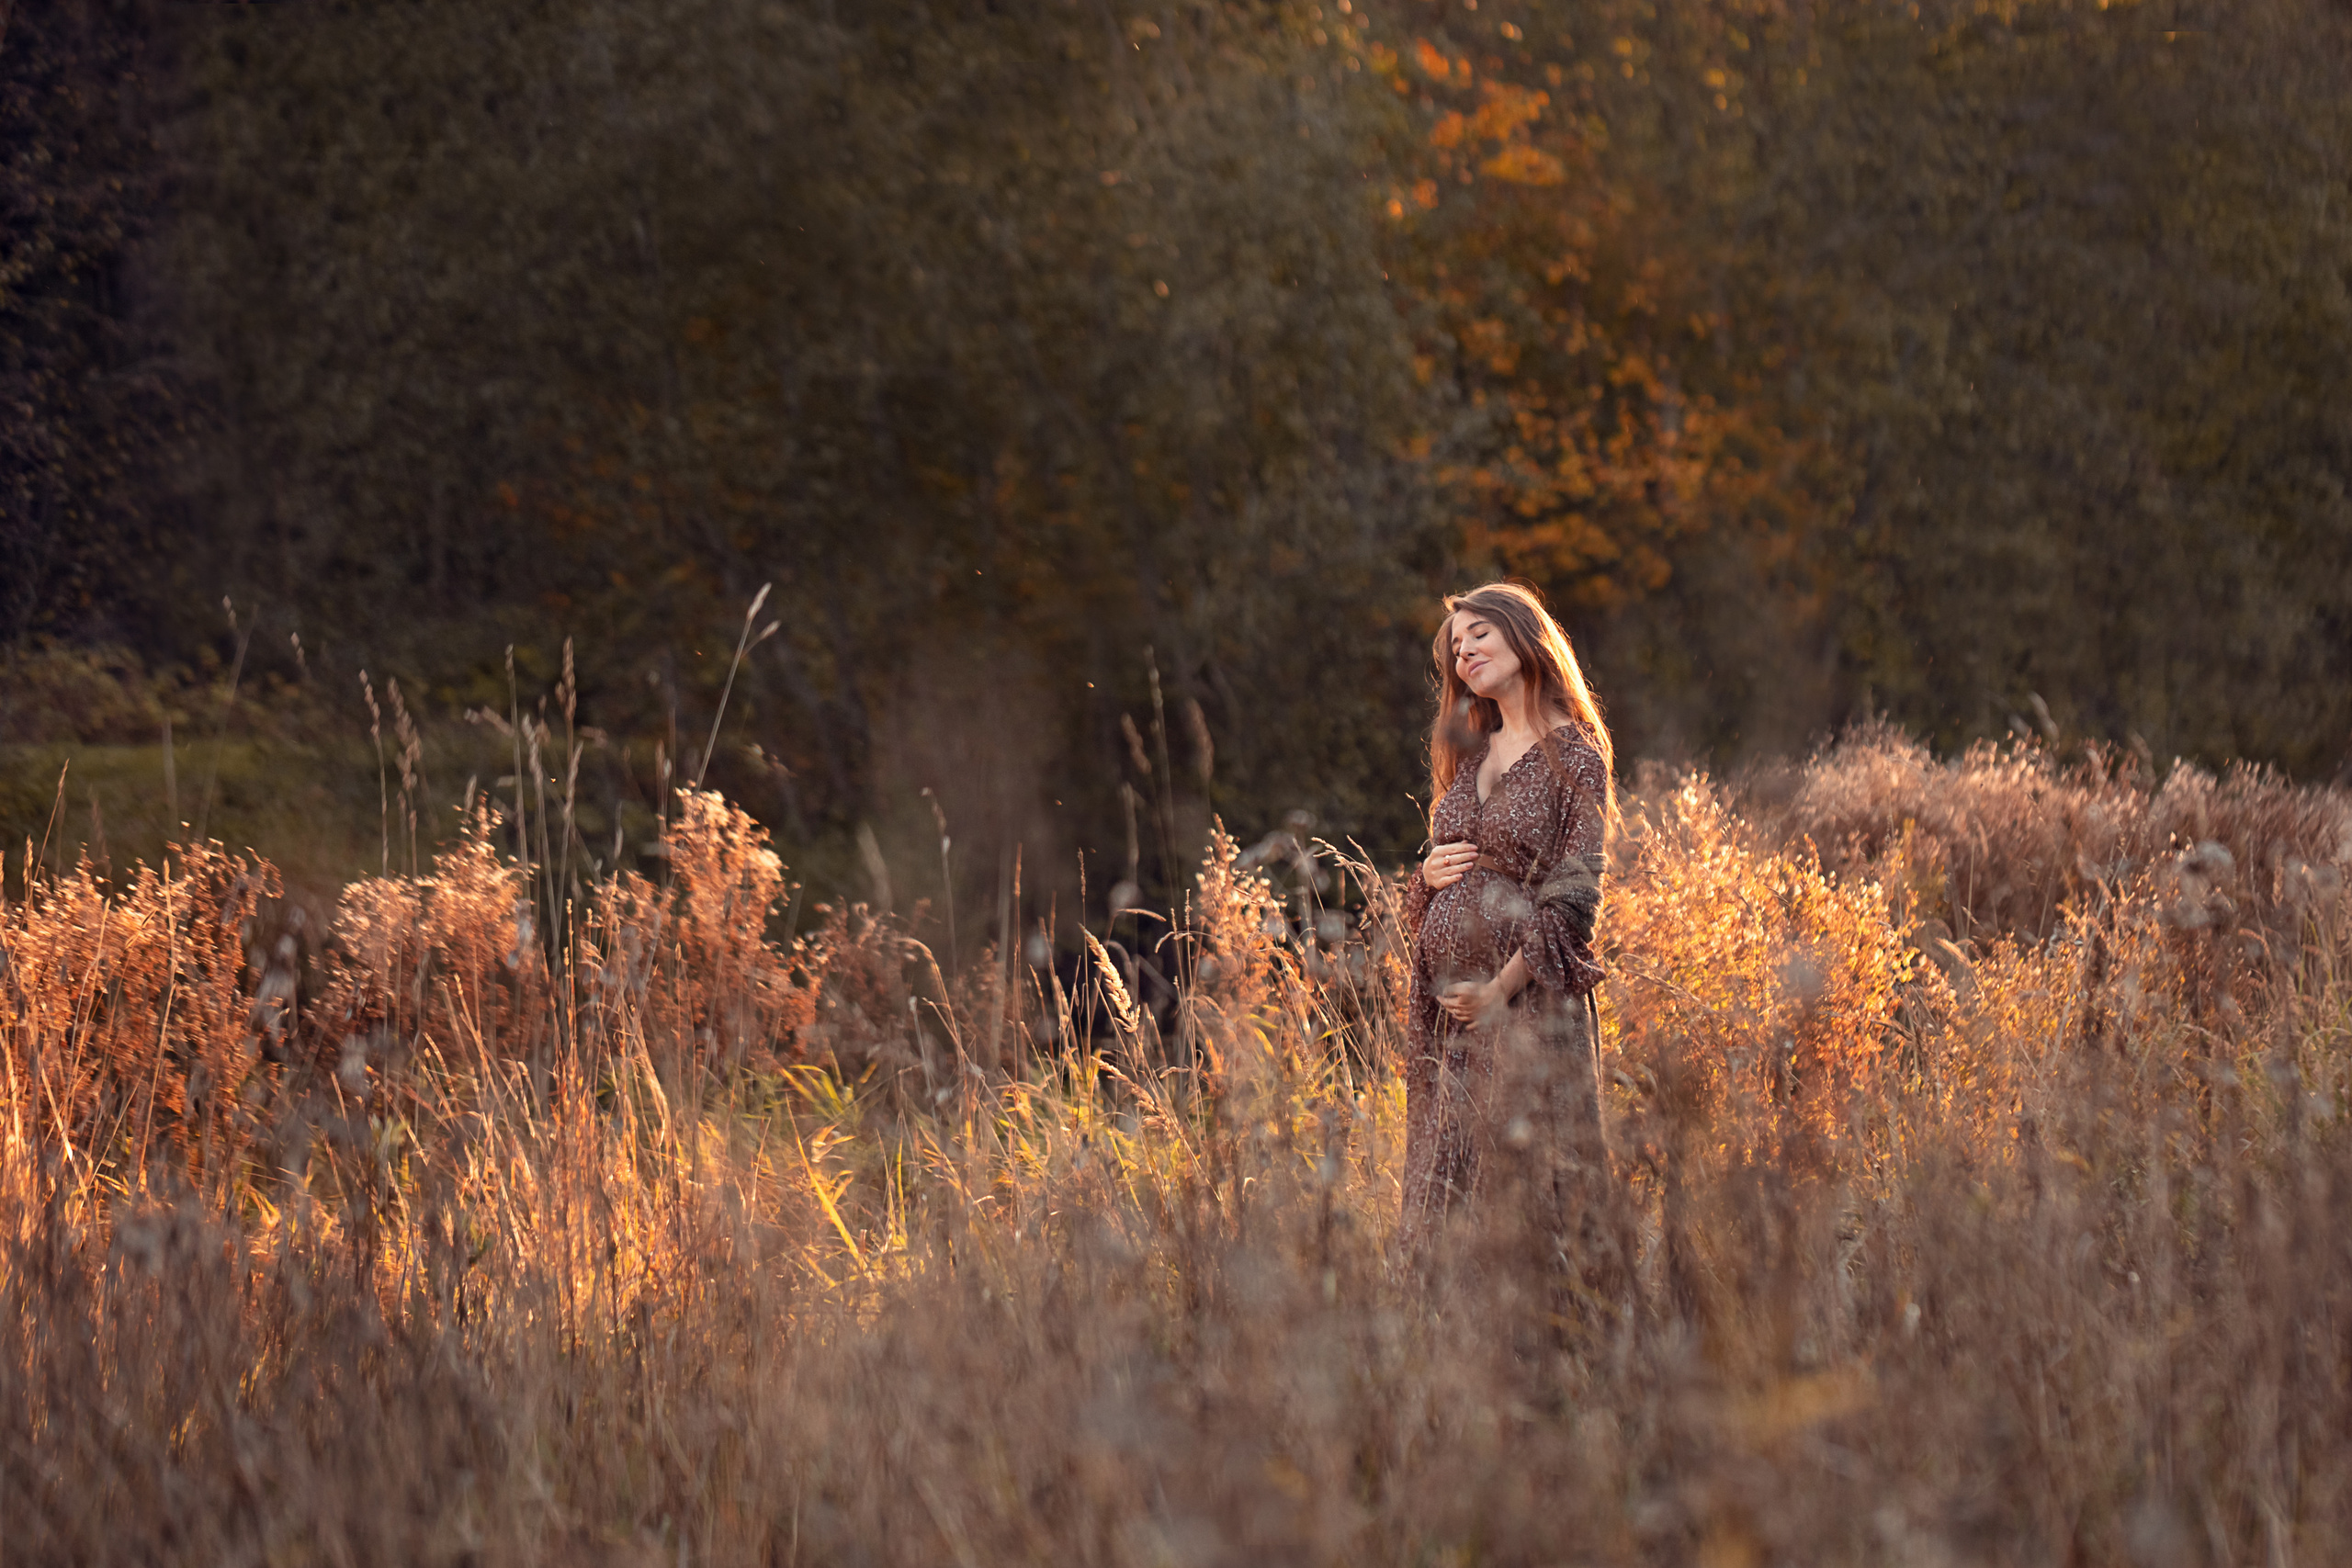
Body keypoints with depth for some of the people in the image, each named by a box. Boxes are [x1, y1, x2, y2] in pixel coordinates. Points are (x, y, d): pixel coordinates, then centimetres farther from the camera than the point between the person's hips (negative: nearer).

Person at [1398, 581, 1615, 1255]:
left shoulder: (1573, 758, -5)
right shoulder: (1467, 755, 16)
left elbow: (1573, 897, -12)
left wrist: (1500, 988, -18)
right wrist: (1428, 875, 0)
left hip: (1527, 997, -7)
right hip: (1443, 997, 7)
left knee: (1522, 1184, -6)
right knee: (1444, 1177, 5)